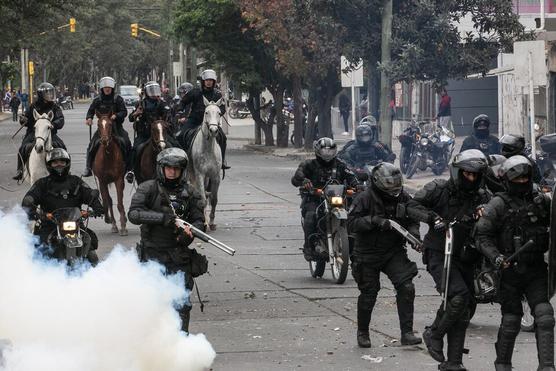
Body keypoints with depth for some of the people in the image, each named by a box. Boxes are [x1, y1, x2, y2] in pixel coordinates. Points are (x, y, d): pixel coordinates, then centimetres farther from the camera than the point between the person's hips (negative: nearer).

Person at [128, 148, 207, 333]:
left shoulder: (188, 192, 8)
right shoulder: (148, 188, -1)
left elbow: (199, 220, 10)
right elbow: (134, 213, -13)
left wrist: (190, 231, -13)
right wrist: (162, 218, -24)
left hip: (180, 255, 2)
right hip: (153, 254, -2)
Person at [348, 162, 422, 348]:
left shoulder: (403, 198, -1)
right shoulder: (365, 198, -14)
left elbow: (413, 220, 11)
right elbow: (352, 223, -21)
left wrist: (413, 234, -10)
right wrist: (375, 221, -33)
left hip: (394, 251, 3)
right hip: (368, 254, -3)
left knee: (406, 287, -12)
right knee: (368, 294, 4)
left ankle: (407, 332, -7)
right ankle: (362, 333, 25)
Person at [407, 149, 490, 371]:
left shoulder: (483, 198, 5)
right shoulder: (439, 189, -5)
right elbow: (413, 205, -9)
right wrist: (432, 218, -25)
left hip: (466, 258, 5)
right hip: (439, 254, -5)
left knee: (464, 311, 7)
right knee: (458, 296, -24)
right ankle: (434, 334, 0)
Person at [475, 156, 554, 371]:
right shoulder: (499, 204, -6)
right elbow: (483, 236, -8)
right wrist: (496, 257, -22)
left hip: (536, 270, 3)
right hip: (510, 270, -3)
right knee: (511, 319, 4)